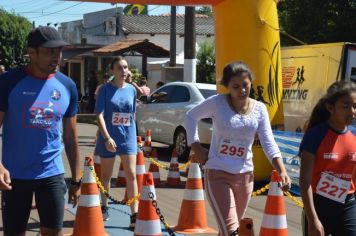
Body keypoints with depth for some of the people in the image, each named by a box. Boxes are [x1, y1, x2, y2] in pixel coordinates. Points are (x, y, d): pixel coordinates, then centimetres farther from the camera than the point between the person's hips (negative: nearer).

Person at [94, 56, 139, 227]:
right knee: (106, 175, 12)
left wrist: (132, 134, 12)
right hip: (108, 139, -2)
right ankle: (104, 208, 30)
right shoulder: (105, 89, -7)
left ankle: (134, 215, -5)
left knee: (131, 175, -5)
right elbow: (99, 115, -12)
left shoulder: (132, 90, 3)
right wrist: (107, 138, -21)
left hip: (128, 137, 2)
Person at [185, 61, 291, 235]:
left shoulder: (259, 109, -1)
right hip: (217, 174, -4)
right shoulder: (217, 103, -9)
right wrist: (196, 147, -2)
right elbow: (191, 116, 8)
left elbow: (269, 144, -5)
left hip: (245, 175, 4)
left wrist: (282, 171, -19)